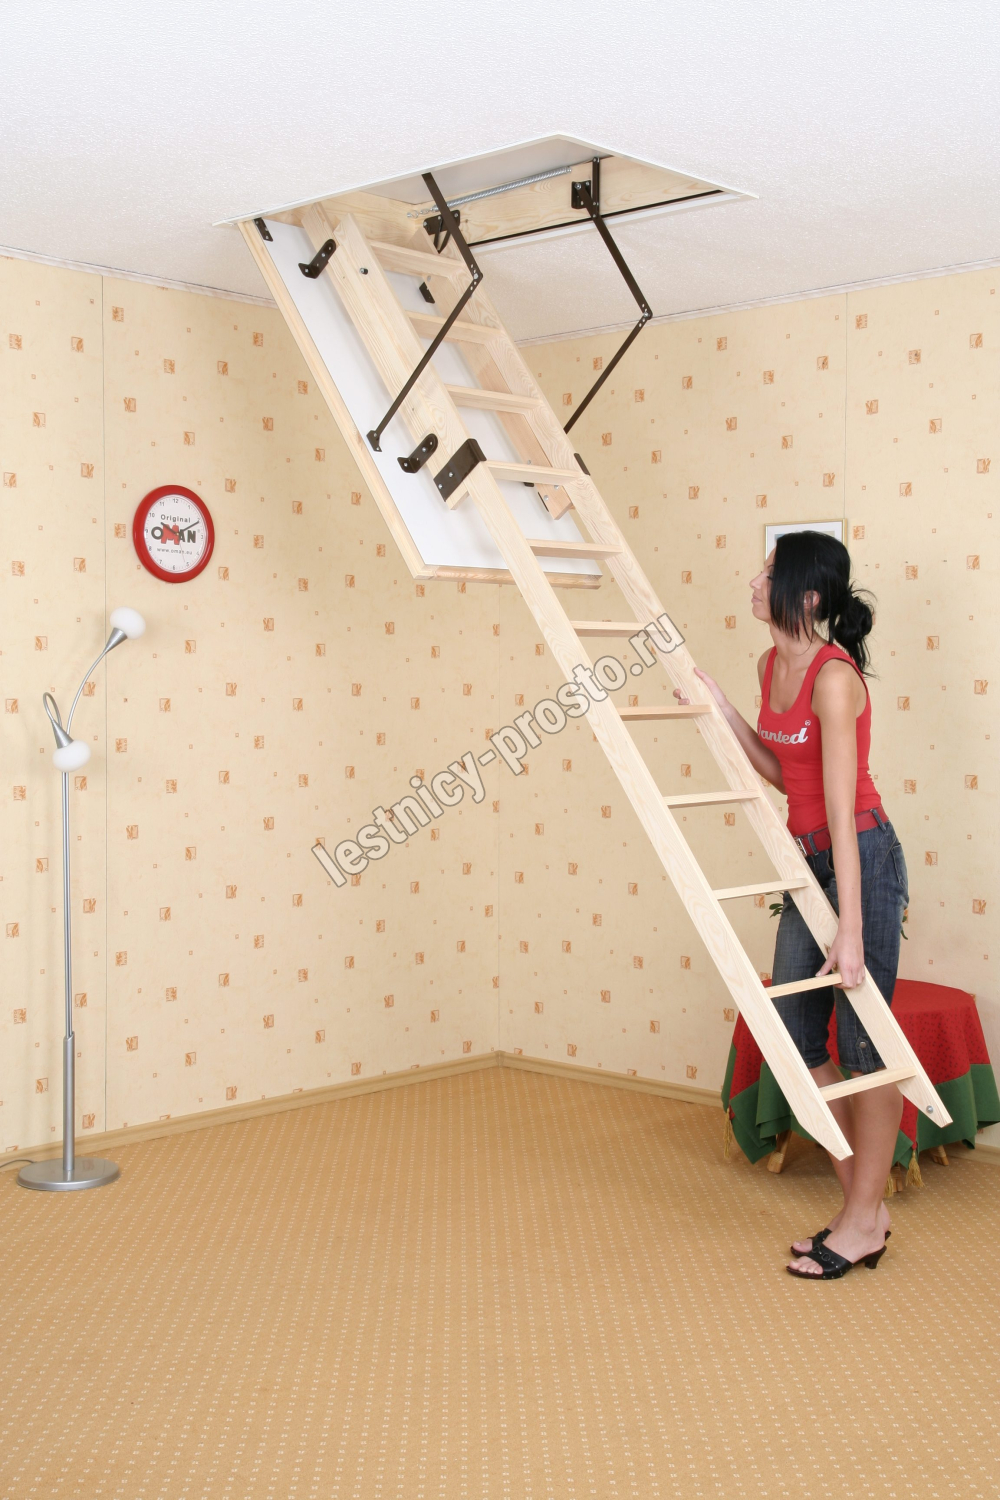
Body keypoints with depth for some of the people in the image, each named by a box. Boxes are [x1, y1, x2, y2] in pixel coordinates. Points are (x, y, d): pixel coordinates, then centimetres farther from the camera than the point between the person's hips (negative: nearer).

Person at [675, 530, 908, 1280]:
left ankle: (863, 1221, 15)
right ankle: (864, 1204, 23)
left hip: (861, 858, -9)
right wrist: (722, 709, 3)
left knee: (863, 1037, 1)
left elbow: (843, 810, -25)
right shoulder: (772, 665, 4)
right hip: (808, 859, 9)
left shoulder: (834, 678, -22)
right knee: (797, 1034, 9)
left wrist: (852, 929, -26)